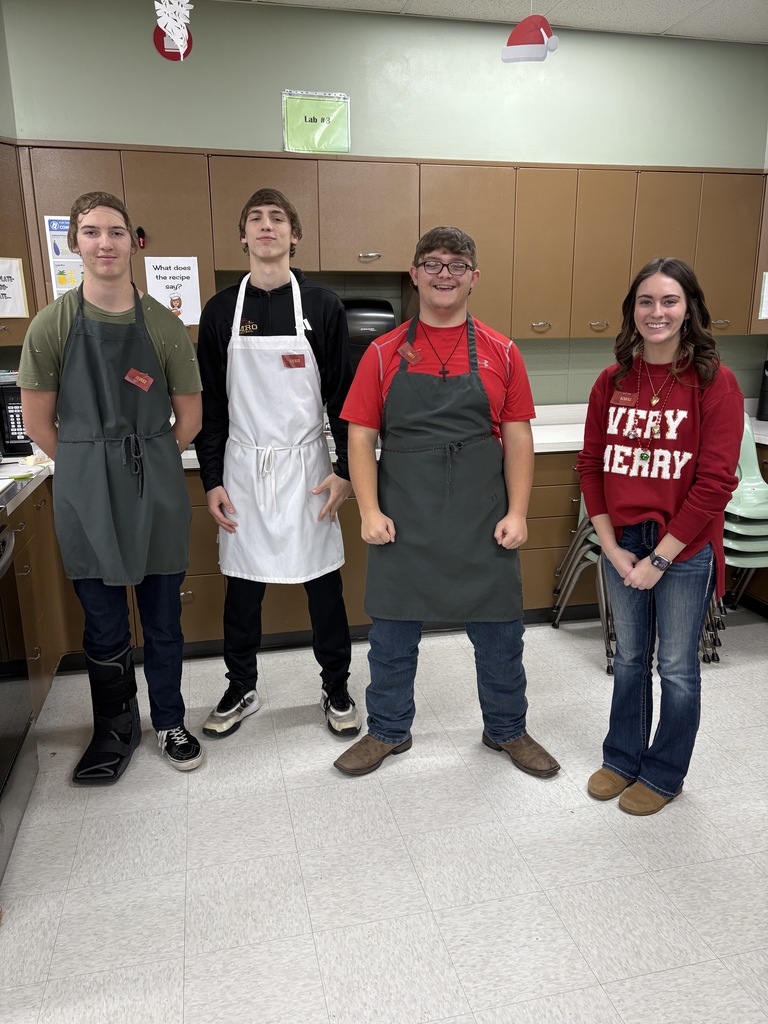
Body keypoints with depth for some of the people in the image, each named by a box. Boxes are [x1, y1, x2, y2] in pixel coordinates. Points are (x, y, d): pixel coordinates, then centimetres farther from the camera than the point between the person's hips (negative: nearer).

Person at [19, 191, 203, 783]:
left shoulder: (164, 325, -1)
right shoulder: (53, 325, -2)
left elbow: (189, 416, 5)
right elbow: (39, 422, 2)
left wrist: (146, 463, 7)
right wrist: (94, 469, 4)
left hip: (157, 490, 1)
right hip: (85, 492, 0)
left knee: (164, 620, 11)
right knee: (104, 629, 11)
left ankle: (170, 722, 32)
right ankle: (116, 729, 33)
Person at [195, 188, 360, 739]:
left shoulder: (322, 305, 0)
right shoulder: (221, 310, 4)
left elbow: (343, 395, 0)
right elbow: (209, 403, 6)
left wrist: (345, 471, -5)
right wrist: (212, 479, 1)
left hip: (306, 466, -1)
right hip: (243, 467, 2)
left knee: (323, 583, 7)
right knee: (243, 585, 10)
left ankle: (336, 688, 26)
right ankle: (242, 689, 30)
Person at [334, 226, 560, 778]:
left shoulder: (501, 353, 3)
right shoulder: (384, 353, 2)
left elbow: (518, 438, 3)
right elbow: (361, 438, 1)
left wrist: (517, 514, -5)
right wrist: (370, 512, -8)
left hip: (484, 524, 1)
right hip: (403, 524, 0)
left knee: (500, 633, 12)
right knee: (392, 633, 11)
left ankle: (507, 730, 36)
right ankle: (388, 732, 33)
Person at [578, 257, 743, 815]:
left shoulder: (715, 383, -11)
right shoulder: (613, 381, 1)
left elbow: (714, 484, -15)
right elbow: (592, 466, 3)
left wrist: (658, 559, -15)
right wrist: (612, 547, -5)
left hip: (685, 548, -3)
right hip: (622, 543, 4)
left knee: (676, 667, 12)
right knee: (630, 657, 19)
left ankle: (663, 774, 33)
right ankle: (622, 758, 39)